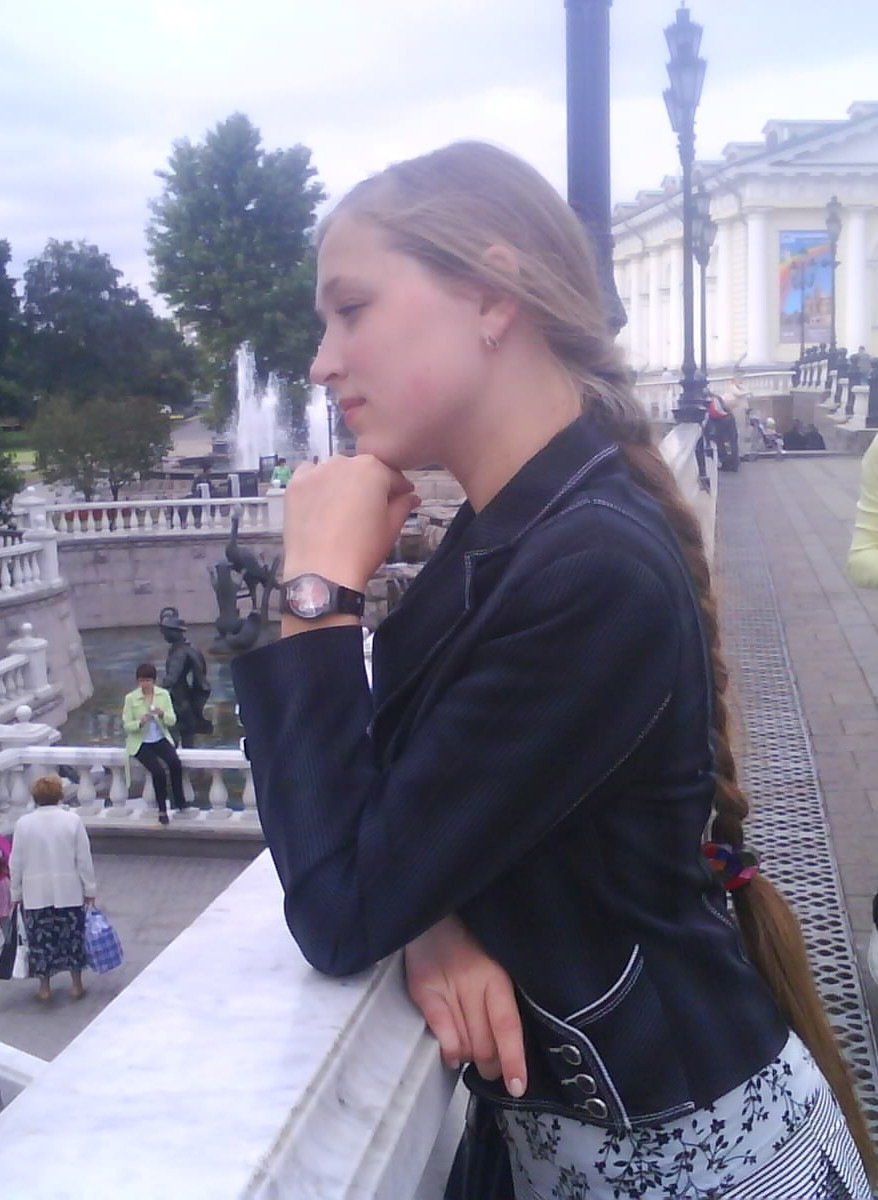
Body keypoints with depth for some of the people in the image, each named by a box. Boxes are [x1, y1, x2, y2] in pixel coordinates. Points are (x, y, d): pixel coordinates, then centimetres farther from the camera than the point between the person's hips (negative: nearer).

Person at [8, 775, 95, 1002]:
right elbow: (84, 859, -6)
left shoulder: (24, 823, -8)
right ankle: (76, 985, 20)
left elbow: (16, 863, -2)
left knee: (40, 940, 11)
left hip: (35, 894, 0)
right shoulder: (72, 820, -9)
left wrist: (16, 893, 9)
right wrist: (89, 889, 4)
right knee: (72, 937, 13)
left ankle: (44, 988, 18)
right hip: (69, 892, 0)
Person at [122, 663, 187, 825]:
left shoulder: (164, 694, 0)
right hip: (141, 743, -2)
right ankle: (162, 810, -7)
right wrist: (140, 723, -27)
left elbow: (172, 721, -2)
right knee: (158, 771, -25)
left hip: (161, 740, 2)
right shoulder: (131, 698, -6)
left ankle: (179, 801, -10)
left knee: (175, 763, -27)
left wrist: (162, 714, -24)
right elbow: (126, 725, -7)